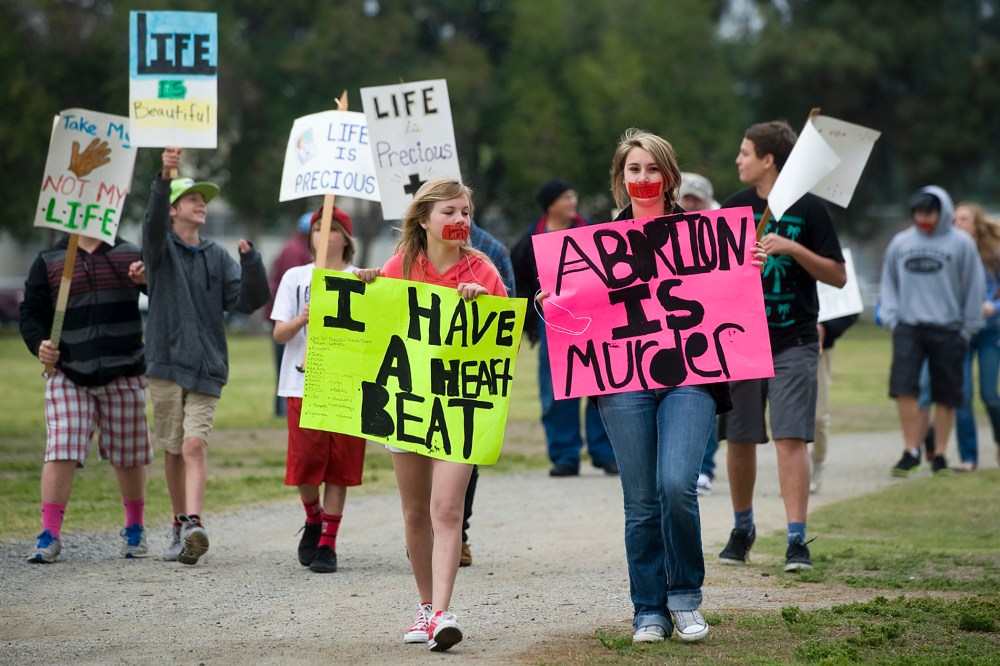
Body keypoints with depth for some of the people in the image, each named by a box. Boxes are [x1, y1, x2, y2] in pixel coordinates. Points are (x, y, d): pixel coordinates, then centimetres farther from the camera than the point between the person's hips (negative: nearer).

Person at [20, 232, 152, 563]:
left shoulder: (130, 255, 9)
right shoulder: (48, 262, 6)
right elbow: (31, 313, 7)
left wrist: (148, 280, -7)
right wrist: (39, 343, -14)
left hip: (124, 374, 1)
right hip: (67, 376, -1)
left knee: (130, 455, 8)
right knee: (61, 452, -12)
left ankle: (135, 529, 26)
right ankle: (50, 534, -9)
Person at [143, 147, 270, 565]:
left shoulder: (217, 258, 11)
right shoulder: (161, 248, 4)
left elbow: (249, 300, 2)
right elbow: (154, 221, -19)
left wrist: (250, 260, -14)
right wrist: (164, 178, -36)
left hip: (206, 367, 0)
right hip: (166, 362, 0)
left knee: (195, 445, -14)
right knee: (173, 449, 8)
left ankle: (193, 525, -26)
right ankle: (180, 525, 22)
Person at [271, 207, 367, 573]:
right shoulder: (295, 277, 10)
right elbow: (279, 334, 5)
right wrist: (302, 319, -15)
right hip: (303, 383, 0)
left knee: (340, 466, -2)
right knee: (305, 462, -4)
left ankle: (328, 544, 5)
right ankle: (314, 519, 24)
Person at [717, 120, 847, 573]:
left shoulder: (808, 209, -2)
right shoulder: (733, 208, 8)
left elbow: (838, 277, -4)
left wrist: (793, 249, -17)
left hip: (793, 344, -3)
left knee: (790, 439, -12)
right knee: (739, 441, 7)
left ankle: (797, 540, -11)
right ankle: (741, 530, 26)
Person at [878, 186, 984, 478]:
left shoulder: (961, 243, -2)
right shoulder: (900, 243, 7)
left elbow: (974, 287, 3)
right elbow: (888, 282, 15)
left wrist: (967, 329, 2)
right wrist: (891, 317, 4)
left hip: (948, 330, -1)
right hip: (908, 328, 2)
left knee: (946, 396, 4)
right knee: (904, 388, -11)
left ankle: (940, 454, 15)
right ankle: (911, 451, -2)